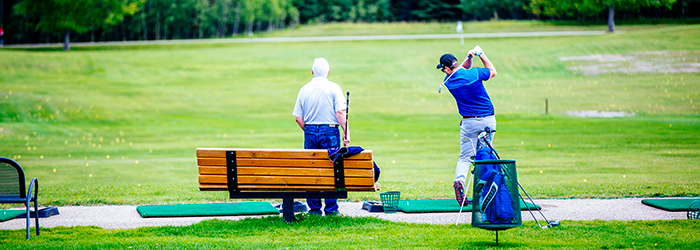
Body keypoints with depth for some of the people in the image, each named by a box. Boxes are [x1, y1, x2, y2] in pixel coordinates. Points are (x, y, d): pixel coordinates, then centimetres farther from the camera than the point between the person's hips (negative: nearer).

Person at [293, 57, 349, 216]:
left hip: (310, 131, 3)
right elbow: (340, 113, -13)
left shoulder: (304, 90, 5)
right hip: (330, 131, -3)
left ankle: (314, 208, 9)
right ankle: (331, 209, 1)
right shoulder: (333, 88, -4)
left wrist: (308, 132, 15)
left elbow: (298, 118, 4)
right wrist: (346, 133, -10)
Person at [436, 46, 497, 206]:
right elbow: (493, 72, 9)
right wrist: (481, 55, 13)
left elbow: (463, 68, 15)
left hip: (469, 123, 0)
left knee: (465, 157, 3)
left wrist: (469, 58, 0)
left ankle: (459, 180, -24)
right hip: (488, 121, 0)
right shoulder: (474, 73, -12)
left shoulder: (449, 81, -5)